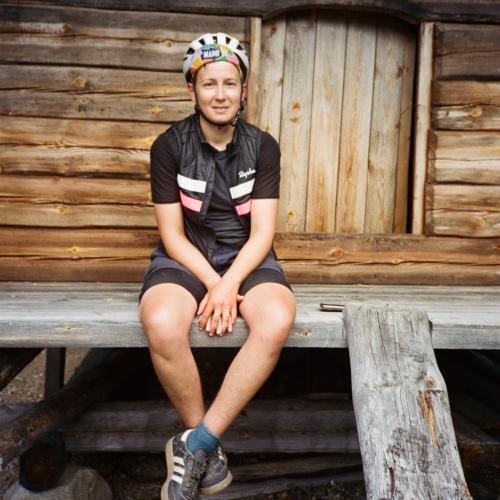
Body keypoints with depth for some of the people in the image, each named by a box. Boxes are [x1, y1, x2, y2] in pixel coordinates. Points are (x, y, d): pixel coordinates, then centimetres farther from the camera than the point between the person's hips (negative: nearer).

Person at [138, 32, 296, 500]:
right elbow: (172, 234, -5)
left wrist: (229, 287, -21)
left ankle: (193, 445, -17)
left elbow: (262, 232, -6)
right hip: (185, 258, -1)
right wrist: (212, 283, -18)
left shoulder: (262, 146, -1)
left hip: (246, 258, 1)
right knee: (163, 327, -35)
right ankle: (207, 447, -9)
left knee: (277, 322, -33)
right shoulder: (169, 146, -4)